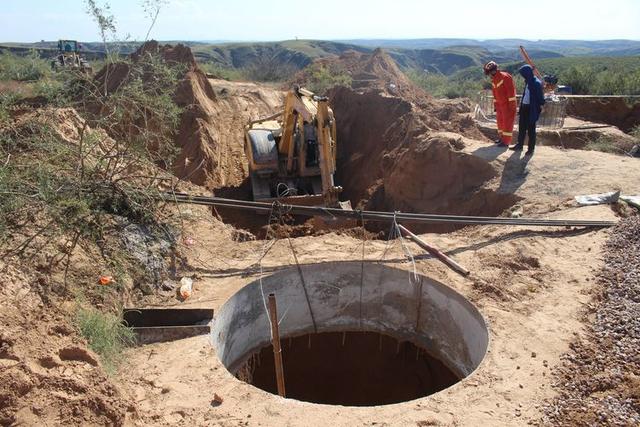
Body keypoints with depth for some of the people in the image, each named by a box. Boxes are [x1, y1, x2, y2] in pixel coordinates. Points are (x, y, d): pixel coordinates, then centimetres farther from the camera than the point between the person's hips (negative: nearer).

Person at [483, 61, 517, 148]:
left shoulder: (505, 77, -18)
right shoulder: (493, 80, 8)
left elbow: (511, 91, -21)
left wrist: (512, 104, -22)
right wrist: (495, 105, 15)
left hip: (508, 104, -9)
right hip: (500, 104, 9)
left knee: (507, 122, -4)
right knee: (500, 121, 16)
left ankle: (506, 141, 1)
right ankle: (502, 137, 30)